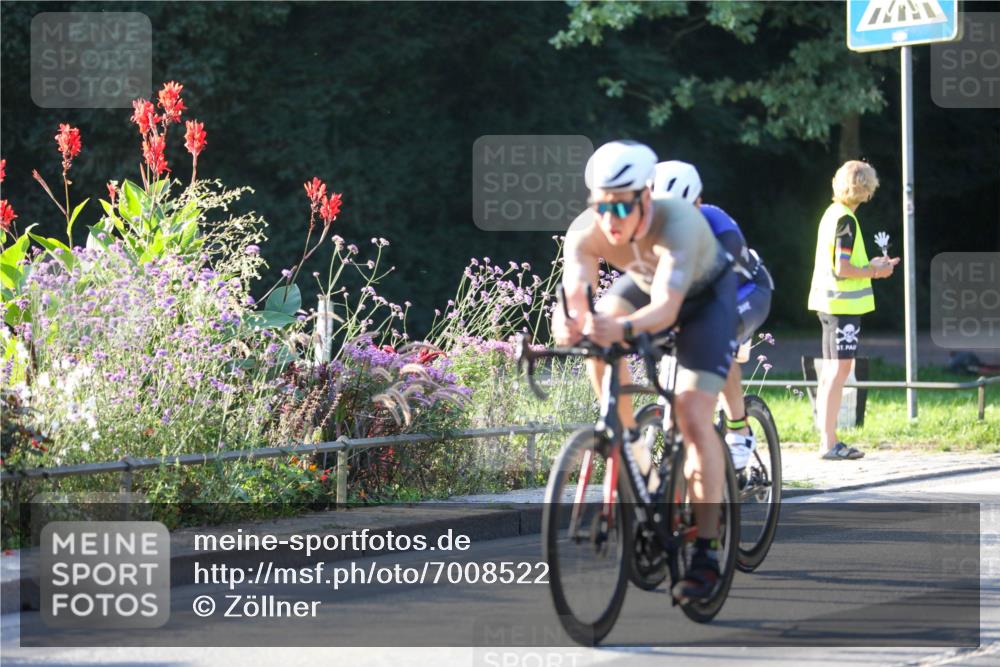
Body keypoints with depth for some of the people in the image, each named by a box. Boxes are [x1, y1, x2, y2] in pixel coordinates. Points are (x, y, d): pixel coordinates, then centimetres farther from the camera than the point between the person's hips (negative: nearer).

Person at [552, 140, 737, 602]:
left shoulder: (676, 223, -41)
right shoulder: (586, 231, -29)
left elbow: (665, 309, -52)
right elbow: (573, 294, -41)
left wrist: (624, 328, -71)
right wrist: (569, 323, -65)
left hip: (706, 294, -5)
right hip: (643, 284, 5)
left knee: (693, 418, -18)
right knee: (598, 340, -24)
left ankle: (706, 553, -14)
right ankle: (629, 442, -1)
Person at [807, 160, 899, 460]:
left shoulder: (833, 213, 13)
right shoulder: (845, 219, -16)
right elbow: (842, 269, -21)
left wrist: (871, 266, 16)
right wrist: (874, 272, -8)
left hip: (829, 302, 10)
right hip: (843, 302, -10)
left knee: (831, 372, 12)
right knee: (840, 369, -9)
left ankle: (827, 440, 16)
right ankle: (829, 443, -10)